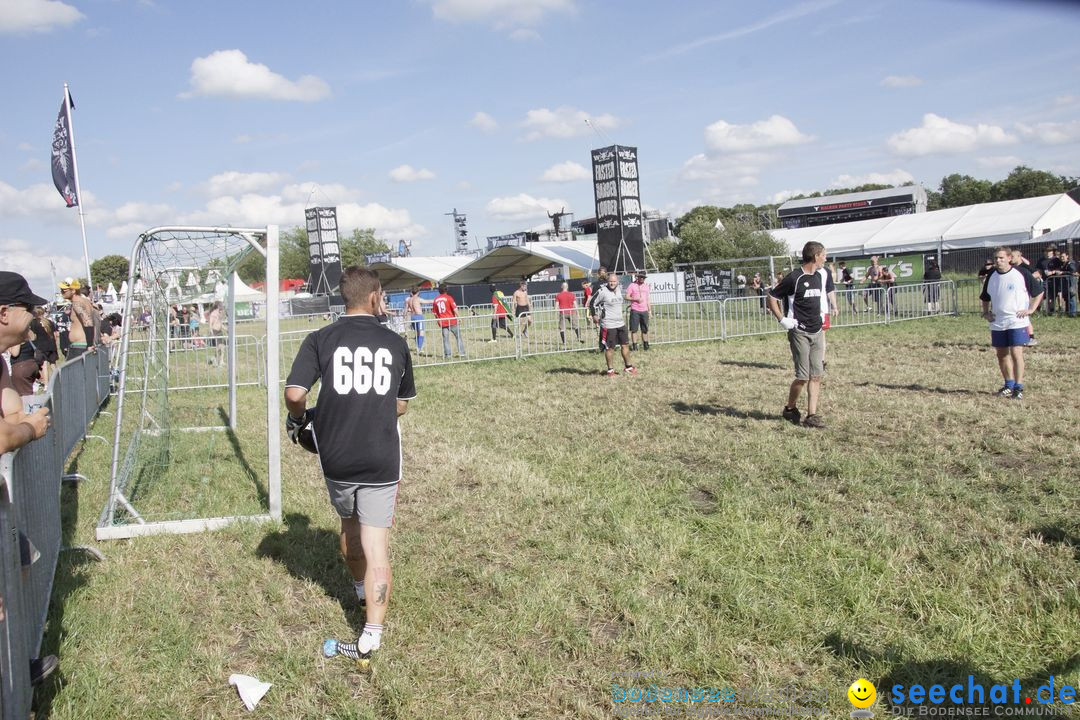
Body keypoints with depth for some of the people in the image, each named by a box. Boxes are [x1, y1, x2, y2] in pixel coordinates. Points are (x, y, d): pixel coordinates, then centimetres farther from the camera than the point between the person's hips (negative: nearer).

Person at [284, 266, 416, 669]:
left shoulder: (320, 340, -3)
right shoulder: (395, 343, 2)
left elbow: (295, 393, -14)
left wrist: (298, 419, 7)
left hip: (337, 457, 1)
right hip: (382, 461, -1)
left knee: (349, 525, 26)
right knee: (376, 547, 0)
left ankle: (361, 590, 49)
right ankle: (370, 639, -6)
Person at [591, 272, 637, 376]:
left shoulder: (619, 289, 7)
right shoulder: (602, 291, -15)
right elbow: (593, 303, -6)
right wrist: (595, 315, -6)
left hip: (620, 323, 7)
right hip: (608, 325, -7)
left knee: (625, 345, 11)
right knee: (610, 348, 0)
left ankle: (628, 367, 24)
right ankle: (610, 369, 13)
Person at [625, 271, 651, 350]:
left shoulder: (646, 286, 16)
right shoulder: (632, 285, 0)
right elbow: (627, 297, -4)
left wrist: (649, 310, 16)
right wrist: (636, 299, -15)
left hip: (644, 310, 4)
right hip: (635, 310, -4)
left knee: (645, 329, 6)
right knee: (634, 329, -3)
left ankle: (645, 344, 13)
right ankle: (634, 344, 2)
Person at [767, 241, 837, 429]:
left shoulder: (822, 274, 9)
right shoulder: (794, 278, -13)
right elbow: (771, 297, -7)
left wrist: (832, 307, 19)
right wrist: (782, 319, -12)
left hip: (817, 332, 7)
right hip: (799, 332, -7)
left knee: (817, 375, 3)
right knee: (803, 376, -7)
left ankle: (812, 415, 7)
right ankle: (790, 409, 16)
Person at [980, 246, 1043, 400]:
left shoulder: (1022, 273, -6)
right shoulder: (991, 277, 8)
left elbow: (1039, 291, 2)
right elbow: (985, 298, 24)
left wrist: (1031, 309, -5)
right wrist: (986, 313, 11)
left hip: (1017, 322, -5)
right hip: (997, 323, 5)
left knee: (1016, 353, -12)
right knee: (1001, 354, 10)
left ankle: (1018, 388, -6)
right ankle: (1009, 385, 25)